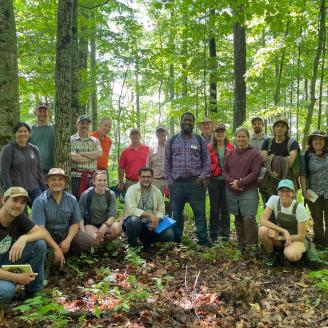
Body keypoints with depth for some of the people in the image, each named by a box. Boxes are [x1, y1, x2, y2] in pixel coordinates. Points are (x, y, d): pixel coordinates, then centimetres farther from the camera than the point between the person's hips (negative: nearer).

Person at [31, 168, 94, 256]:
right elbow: (40, 227, -19)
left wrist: (68, 240, -16)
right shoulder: (40, 201, -13)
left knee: (89, 241, -17)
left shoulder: (72, 199, -3)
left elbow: (75, 223, 2)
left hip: (66, 232, 2)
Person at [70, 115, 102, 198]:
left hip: (91, 176, 3)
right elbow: (73, 157, -11)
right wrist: (92, 157, -5)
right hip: (76, 176, -2)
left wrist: (81, 154, -9)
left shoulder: (95, 141, 13)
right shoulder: (71, 139, 4)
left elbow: (99, 153, -7)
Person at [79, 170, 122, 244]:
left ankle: (103, 242, 0)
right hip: (89, 224, -2)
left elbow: (112, 215, -12)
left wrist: (105, 225, -32)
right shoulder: (86, 194, -13)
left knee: (117, 228, -28)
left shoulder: (110, 194, -8)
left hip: (105, 223, 3)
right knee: (96, 237, -33)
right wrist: (83, 232, -22)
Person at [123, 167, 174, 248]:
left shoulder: (157, 192, 5)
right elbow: (131, 210, -21)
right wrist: (149, 215, -24)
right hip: (134, 221, -4)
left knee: (169, 234, -16)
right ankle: (132, 246, -9)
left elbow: (161, 211, 3)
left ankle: (146, 241, 11)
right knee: (134, 221, -39)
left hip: (150, 225, 4)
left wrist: (156, 220, -18)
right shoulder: (132, 190, -8)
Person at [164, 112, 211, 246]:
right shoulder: (172, 141, 11)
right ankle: (176, 239, 20)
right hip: (176, 183, 1)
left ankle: (203, 239, 11)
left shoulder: (200, 140, 9)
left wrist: (202, 178, -5)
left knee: (200, 212, 1)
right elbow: (167, 162, 10)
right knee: (176, 213, 8)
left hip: (196, 183, -1)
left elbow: (206, 161, 6)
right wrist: (169, 180, 2)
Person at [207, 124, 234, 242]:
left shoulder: (231, 147, 6)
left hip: (227, 181, 1)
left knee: (226, 209, 7)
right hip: (214, 180, -1)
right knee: (214, 209, 6)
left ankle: (225, 235, 17)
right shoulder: (209, 148, 3)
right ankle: (213, 235, 16)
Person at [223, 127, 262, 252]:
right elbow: (225, 170, 9)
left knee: (249, 218, -11)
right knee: (238, 219, 11)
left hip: (248, 191, -5)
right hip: (232, 191, 5)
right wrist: (231, 181, -9)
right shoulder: (231, 153, 11)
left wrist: (240, 183, -16)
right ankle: (241, 246, 23)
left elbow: (255, 172, -10)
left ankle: (251, 246, 3)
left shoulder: (254, 153, -3)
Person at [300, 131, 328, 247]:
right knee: (317, 221, 9)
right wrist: (304, 191, -10)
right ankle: (319, 244, 21)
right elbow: (303, 175, -2)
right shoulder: (307, 156, -1)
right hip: (314, 193, -1)